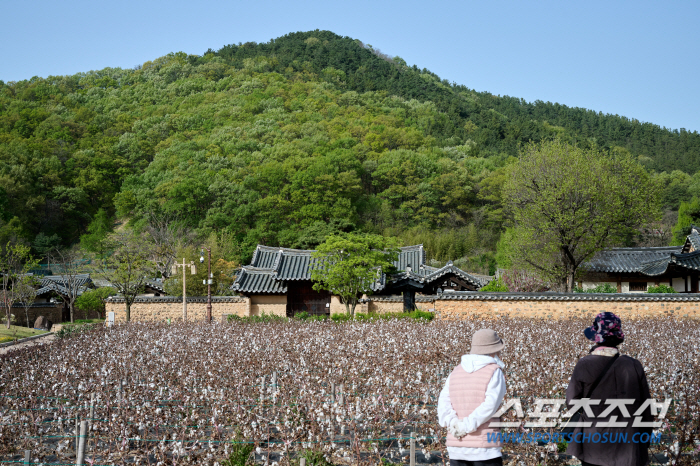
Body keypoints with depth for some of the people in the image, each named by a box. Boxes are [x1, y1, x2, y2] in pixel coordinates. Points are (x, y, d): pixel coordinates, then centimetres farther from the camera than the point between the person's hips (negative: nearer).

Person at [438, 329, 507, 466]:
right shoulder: (495, 372, -5)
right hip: (485, 449, -5)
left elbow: (444, 402, 0)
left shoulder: (456, 372, 12)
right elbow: (491, 405, -18)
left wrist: (452, 422, -12)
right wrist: (468, 425, -17)